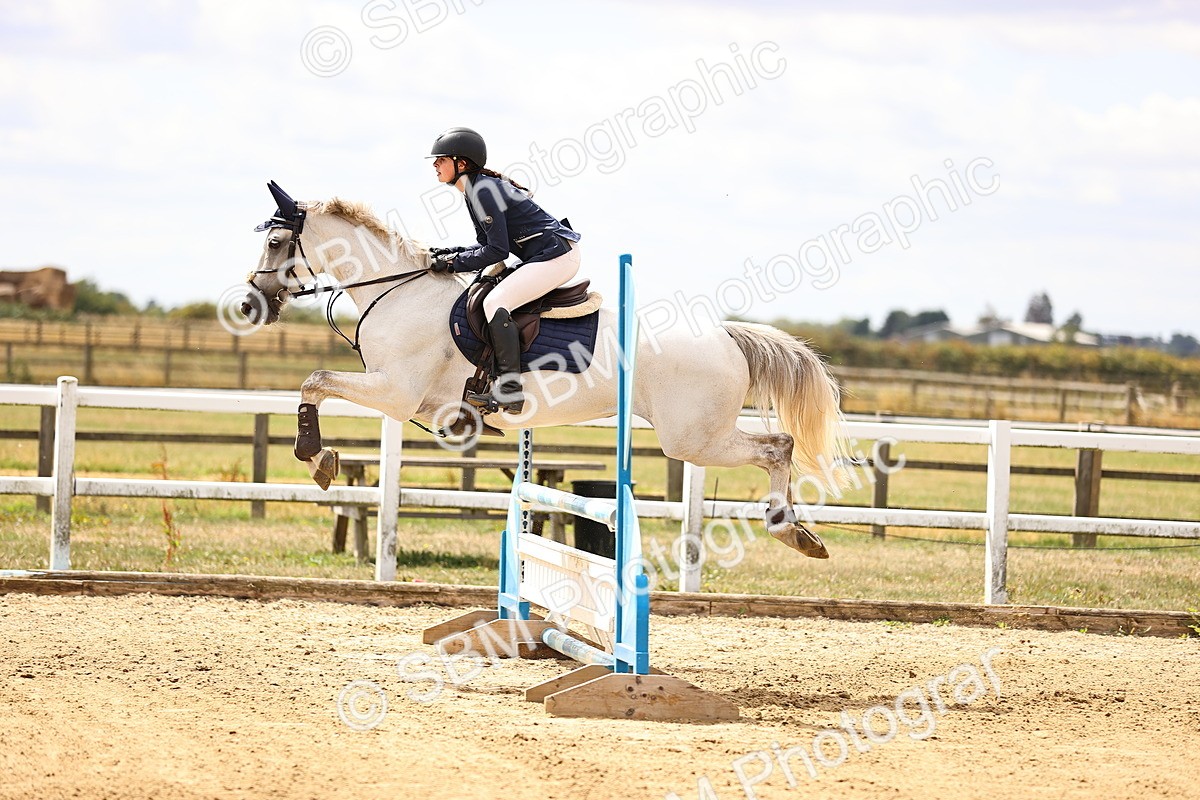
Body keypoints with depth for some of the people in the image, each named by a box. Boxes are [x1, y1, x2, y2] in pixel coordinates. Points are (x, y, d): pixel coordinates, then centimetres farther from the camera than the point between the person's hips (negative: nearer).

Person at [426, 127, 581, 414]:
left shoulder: (482, 190, -16)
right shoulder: (474, 189, 15)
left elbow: (497, 250, -18)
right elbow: (487, 245, 18)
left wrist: (454, 263, -11)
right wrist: (445, 254, 7)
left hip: (558, 256, -11)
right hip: (549, 257, 11)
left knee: (494, 303, -21)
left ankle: (509, 391, -24)